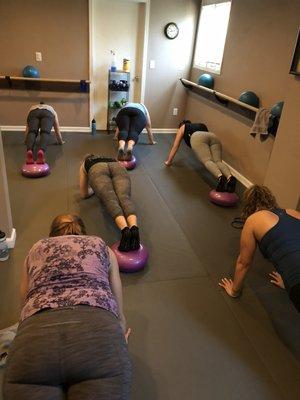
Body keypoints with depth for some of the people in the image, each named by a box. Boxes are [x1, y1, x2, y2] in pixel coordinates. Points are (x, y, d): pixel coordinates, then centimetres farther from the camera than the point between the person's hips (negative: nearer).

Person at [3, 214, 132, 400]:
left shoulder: (35, 250, 33)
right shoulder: (101, 245, 30)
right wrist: (117, 341, 56)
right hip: (97, 330, -1)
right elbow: (119, 315, 34)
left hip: (35, 338, 2)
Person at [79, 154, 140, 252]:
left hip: (97, 170, -2)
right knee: (124, 197, -24)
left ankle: (124, 229, -57)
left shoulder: (84, 165, 40)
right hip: (119, 168, 2)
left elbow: (84, 194, 38)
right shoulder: (112, 159, 47)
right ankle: (134, 228, -56)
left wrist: (94, 189, 54)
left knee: (110, 200, -26)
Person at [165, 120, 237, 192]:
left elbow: (175, 147, 35)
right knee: (218, 161, -16)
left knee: (207, 161, -23)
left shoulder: (182, 128, 35)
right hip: (213, 137, 4)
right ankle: (230, 178, -47)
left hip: (198, 138, -4)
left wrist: (169, 161, 44)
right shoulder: (202, 125, 46)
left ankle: (220, 177, -54)